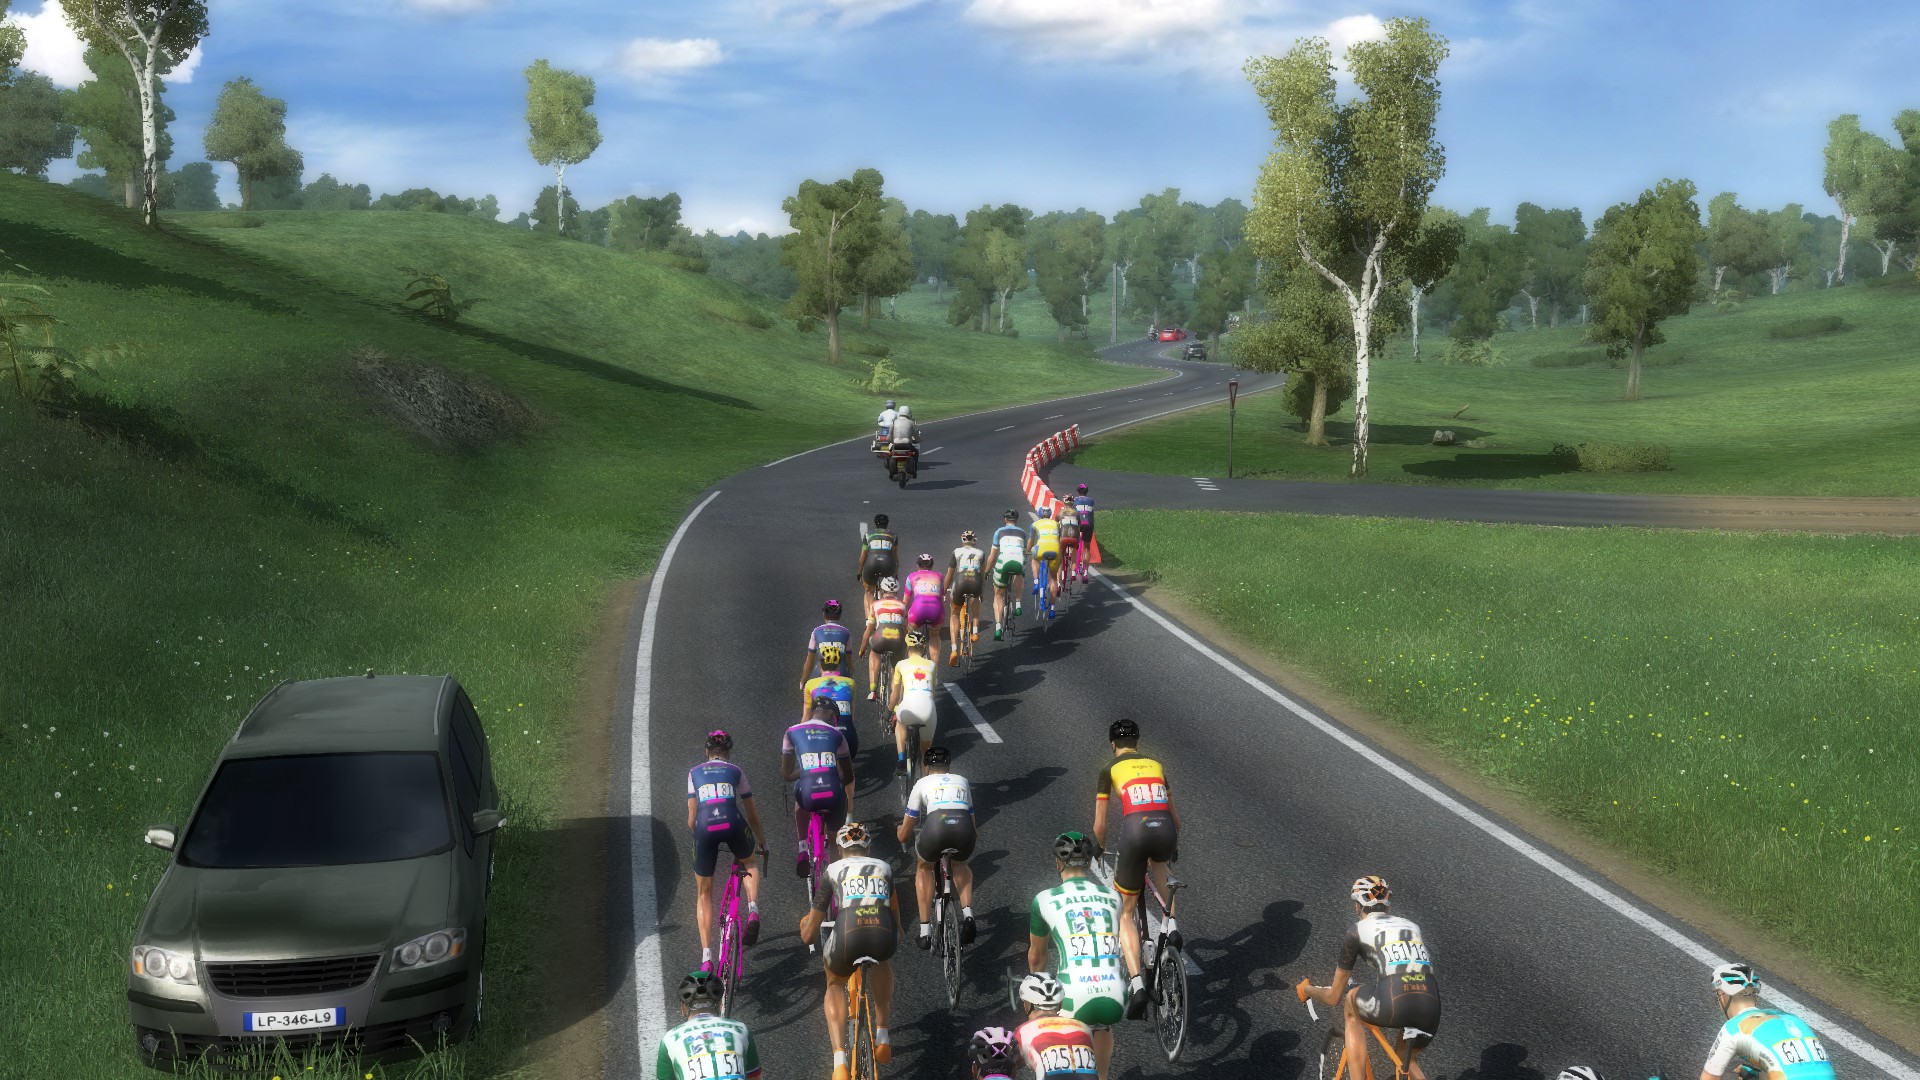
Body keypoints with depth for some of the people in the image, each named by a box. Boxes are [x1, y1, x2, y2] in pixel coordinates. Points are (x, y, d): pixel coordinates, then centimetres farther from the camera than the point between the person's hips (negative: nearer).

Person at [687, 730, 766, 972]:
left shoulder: (694, 773, 23)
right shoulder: (736, 771, 22)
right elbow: (752, 814, 27)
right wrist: (762, 841, 41)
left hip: (705, 827, 0)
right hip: (733, 824, 0)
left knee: (704, 895, 17)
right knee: (749, 864, 34)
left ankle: (706, 958, 8)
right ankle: (753, 911, 7)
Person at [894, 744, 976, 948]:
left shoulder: (922, 783, 27)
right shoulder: (961, 781, 32)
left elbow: (903, 834, 31)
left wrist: (902, 836, 55)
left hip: (935, 826, -2)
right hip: (963, 829, 2)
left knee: (924, 868, 30)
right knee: (959, 865, 36)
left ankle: (925, 931, 21)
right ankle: (967, 914, 13)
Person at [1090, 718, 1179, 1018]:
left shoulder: (1110, 769, 15)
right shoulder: (1156, 765, 25)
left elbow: (1099, 824, 17)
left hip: (1135, 833, -3)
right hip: (1165, 832, 3)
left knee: (1126, 914, 11)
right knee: (1159, 861, 43)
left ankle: (1136, 982, -8)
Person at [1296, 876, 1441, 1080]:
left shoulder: (1357, 931, 15)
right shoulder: (1411, 927, 28)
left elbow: (1333, 998, 21)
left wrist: (1306, 989, 43)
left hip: (1394, 1005, -5)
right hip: (1431, 1009, 5)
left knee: (1352, 998, 29)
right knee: (1405, 1058, 34)